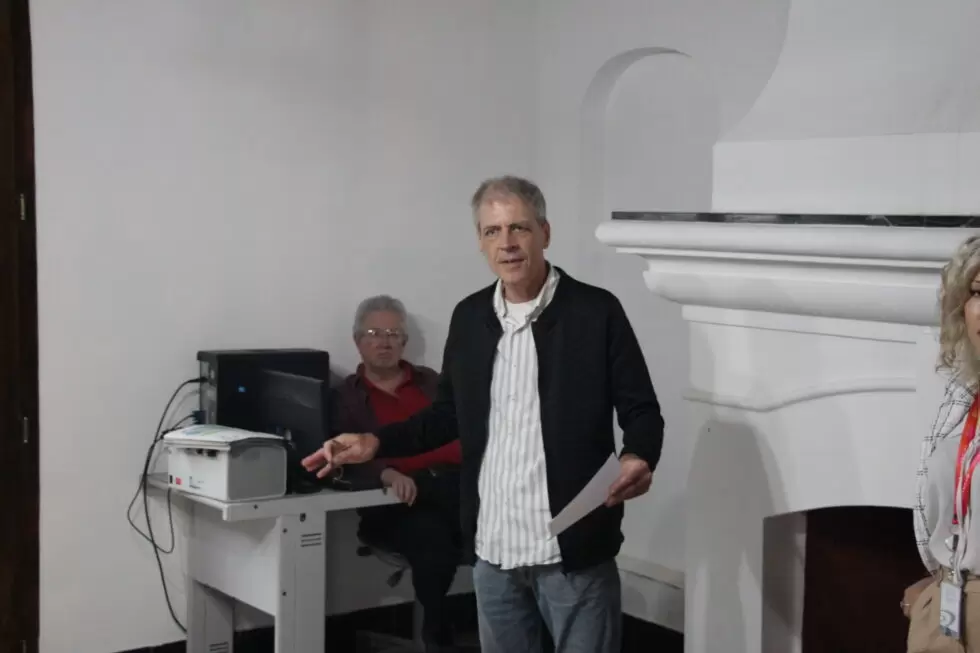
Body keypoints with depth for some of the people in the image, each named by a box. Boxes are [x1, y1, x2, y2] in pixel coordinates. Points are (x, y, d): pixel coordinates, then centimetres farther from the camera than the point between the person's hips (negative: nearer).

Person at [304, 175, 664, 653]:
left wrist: (638, 458, -24)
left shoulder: (596, 311, -6)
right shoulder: (468, 317, 7)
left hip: (573, 549, -4)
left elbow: (642, 410, -4)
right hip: (492, 547, 5)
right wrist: (376, 442, 4)